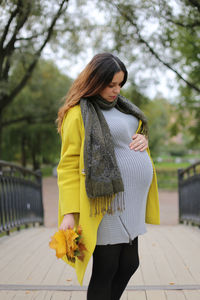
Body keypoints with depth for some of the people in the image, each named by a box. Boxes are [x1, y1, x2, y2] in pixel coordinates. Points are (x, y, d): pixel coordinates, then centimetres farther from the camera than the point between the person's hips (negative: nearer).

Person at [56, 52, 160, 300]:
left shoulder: (119, 105, 14)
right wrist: (69, 213, -22)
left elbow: (137, 130, 29)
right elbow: (68, 166, -14)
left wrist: (142, 139, 3)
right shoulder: (78, 114, -10)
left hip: (132, 202, 8)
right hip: (107, 203, -8)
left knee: (129, 265, 14)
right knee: (105, 270, 0)